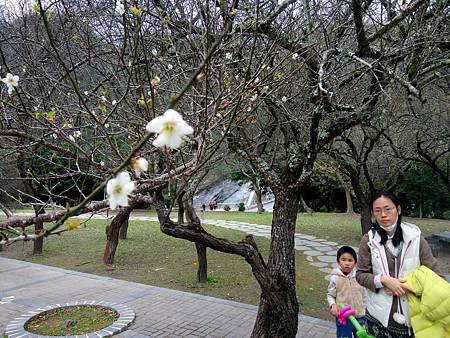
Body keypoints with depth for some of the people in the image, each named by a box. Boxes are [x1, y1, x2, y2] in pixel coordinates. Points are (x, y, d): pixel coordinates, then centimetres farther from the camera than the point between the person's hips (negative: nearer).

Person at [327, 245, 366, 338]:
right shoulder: (335, 278, -12)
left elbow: (364, 295, 7)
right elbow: (330, 295, -3)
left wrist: (364, 309, 12)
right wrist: (333, 305, -20)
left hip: (359, 316, 3)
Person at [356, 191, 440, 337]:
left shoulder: (415, 237, -6)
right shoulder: (369, 240, -6)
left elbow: (433, 273, -1)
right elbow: (360, 274, -2)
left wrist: (411, 286, -15)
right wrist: (383, 280, -18)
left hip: (413, 315, 0)